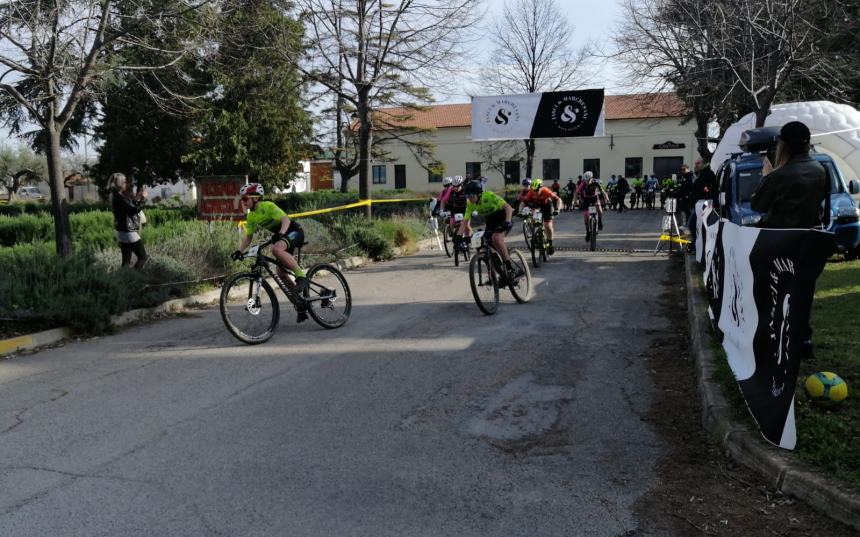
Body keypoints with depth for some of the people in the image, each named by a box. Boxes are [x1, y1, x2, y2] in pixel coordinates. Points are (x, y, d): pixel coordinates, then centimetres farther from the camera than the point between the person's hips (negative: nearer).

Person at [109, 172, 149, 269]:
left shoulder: (117, 196, 10)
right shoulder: (119, 198, -19)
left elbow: (131, 207, 17)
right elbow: (135, 209, -23)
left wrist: (137, 198, 8)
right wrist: (144, 198, -11)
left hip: (123, 232, 10)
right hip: (128, 232, -10)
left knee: (126, 261, 11)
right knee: (143, 257, -5)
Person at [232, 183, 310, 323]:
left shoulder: (268, 206, -20)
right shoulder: (251, 217, 2)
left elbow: (286, 219, -30)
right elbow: (247, 236, 6)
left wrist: (281, 234, -47)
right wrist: (239, 251, -9)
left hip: (294, 231, -8)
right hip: (279, 236, 8)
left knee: (276, 249, -38)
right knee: (281, 273, 1)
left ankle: (301, 276, -26)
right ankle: (301, 306, 12)